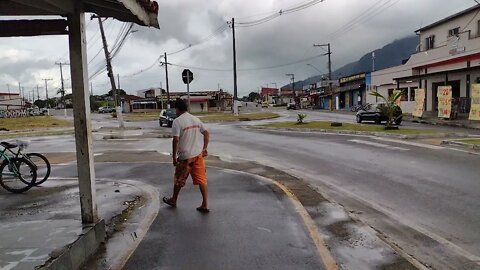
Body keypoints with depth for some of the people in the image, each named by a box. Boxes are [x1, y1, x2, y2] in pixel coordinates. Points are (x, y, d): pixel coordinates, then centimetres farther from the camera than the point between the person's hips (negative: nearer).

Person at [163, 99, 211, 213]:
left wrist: (174, 157, -11)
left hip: (185, 156, -5)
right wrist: (204, 148, 15)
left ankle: (173, 200, 35)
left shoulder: (177, 121, -12)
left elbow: (176, 140, -18)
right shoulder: (196, 119, 8)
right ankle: (205, 205, 8)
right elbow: (206, 133, 10)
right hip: (198, 154, 5)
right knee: (202, 180, 7)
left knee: (179, 180, 15)